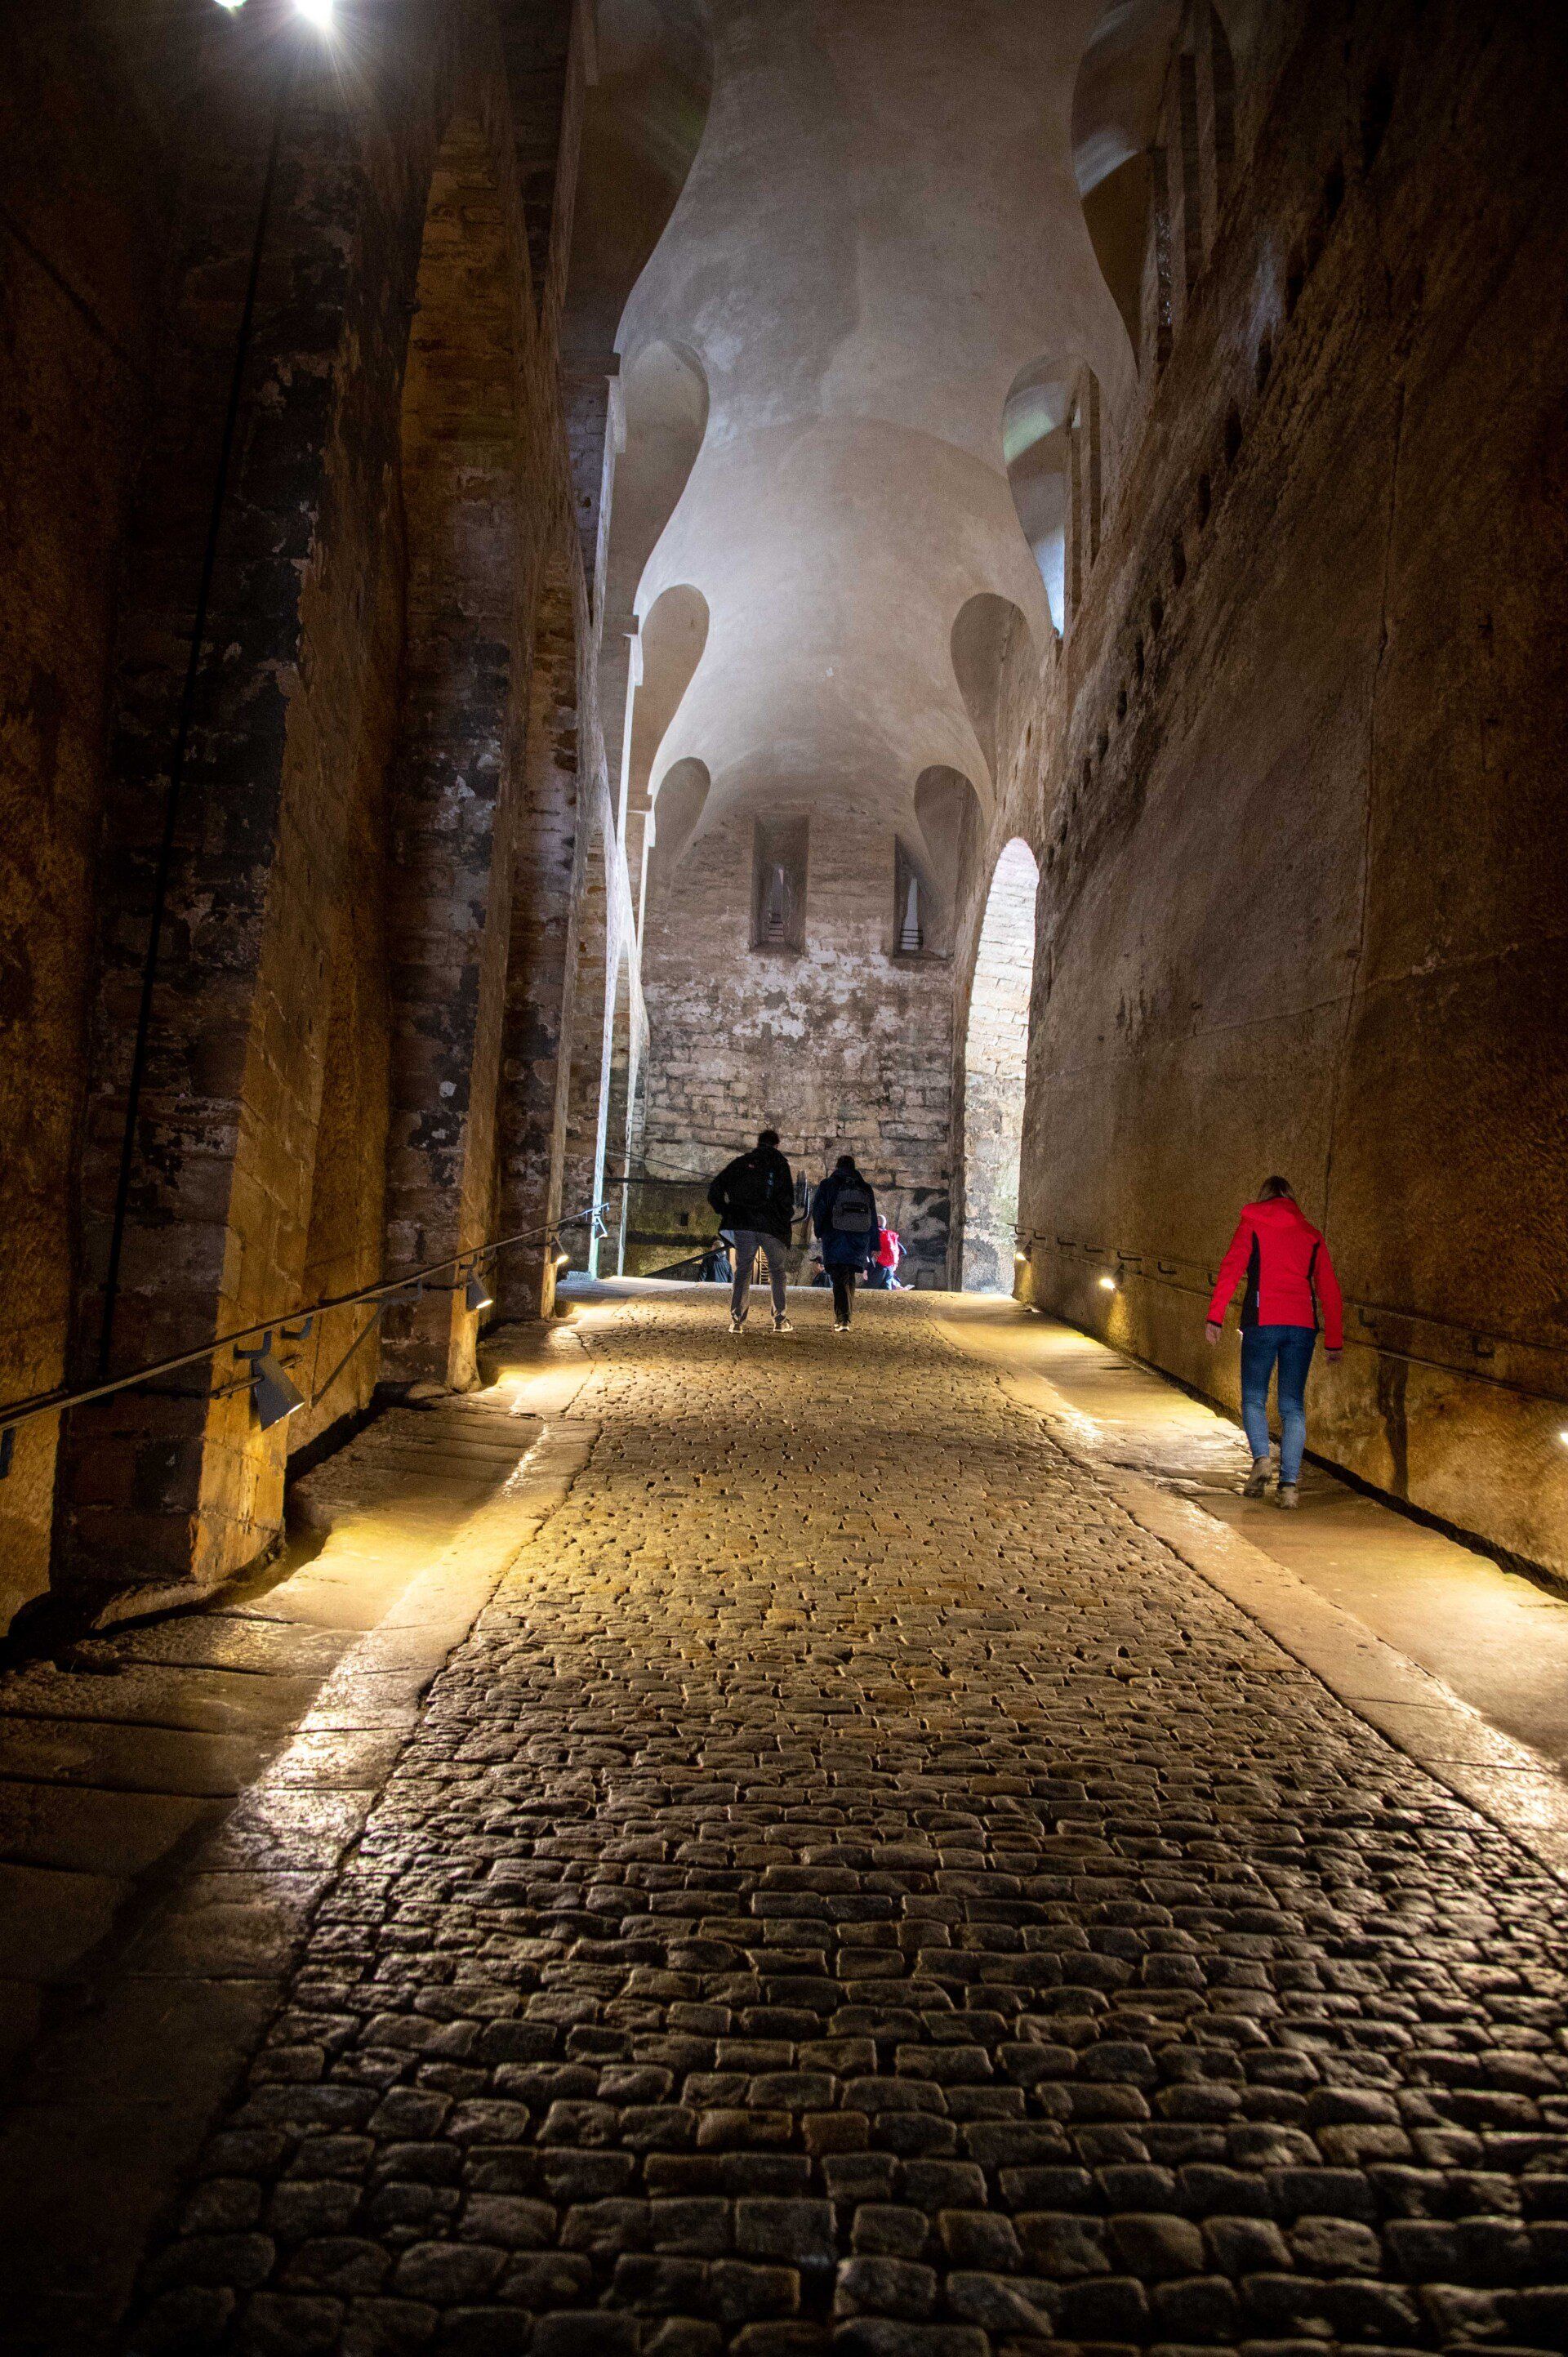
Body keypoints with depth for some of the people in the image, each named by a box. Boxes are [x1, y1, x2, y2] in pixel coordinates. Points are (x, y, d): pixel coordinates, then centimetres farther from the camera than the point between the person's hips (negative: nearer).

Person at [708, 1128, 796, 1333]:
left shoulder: (741, 1162, 10)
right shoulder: (780, 1164, 4)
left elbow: (715, 1191, 3)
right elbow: (787, 1199, -8)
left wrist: (725, 1212, 13)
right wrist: (787, 1220, 8)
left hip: (743, 1226, 2)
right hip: (772, 1228, -2)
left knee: (742, 1271, 8)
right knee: (777, 1272, 11)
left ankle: (737, 1320, 0)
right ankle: (780, 1320, 6)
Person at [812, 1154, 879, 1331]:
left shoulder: (828, 1185, 0)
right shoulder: (866, 1188, 10)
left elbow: (818, 1212, -3)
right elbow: (873, 1218, 11)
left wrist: (820, 1232, 13)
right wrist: (873, 1246, 15)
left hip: (835, 1242, -3)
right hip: (859, 1242, 4)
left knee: (839, 1279, -7)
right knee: (850, 1279, 16)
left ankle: (842, 1319, -22)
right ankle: (845, 1318, 21)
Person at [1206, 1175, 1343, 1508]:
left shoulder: (1251, 1224, 9)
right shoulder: (1310, 1233, 17)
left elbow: (1231, 1268, -5)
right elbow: (1329, 1289, 15)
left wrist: (1215, 1316, -9)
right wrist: (1334, 1341, 17)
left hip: (1262, 1321, -2)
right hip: (1302, 1325, 2)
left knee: (1254, 1397, 11)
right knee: (1293, 1405, 6)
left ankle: (1260, 1457, -13)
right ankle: (1289, 1483, -4)